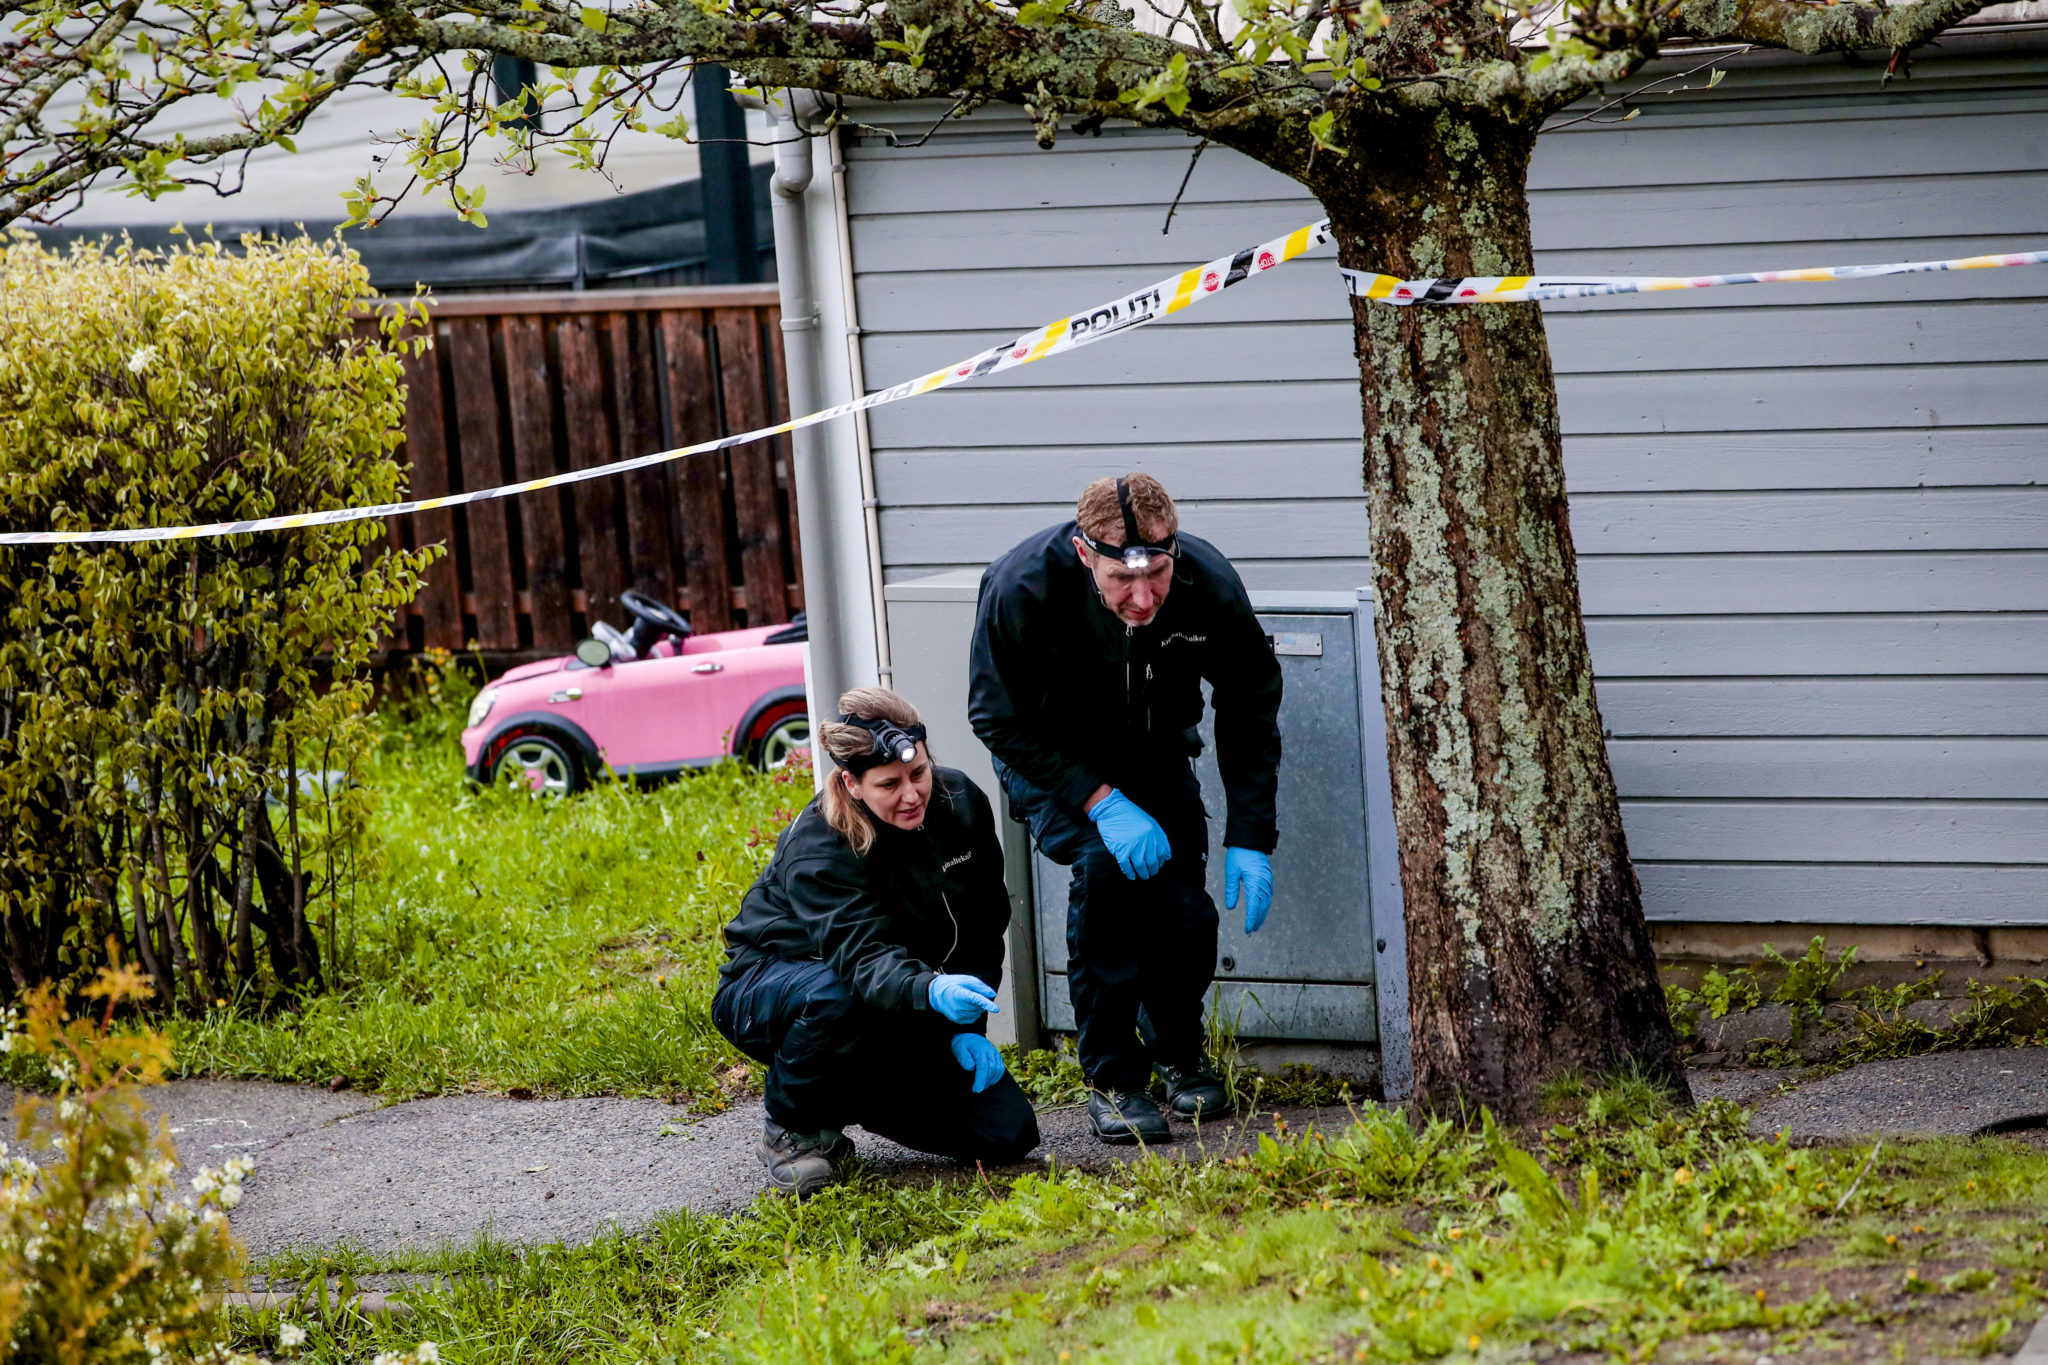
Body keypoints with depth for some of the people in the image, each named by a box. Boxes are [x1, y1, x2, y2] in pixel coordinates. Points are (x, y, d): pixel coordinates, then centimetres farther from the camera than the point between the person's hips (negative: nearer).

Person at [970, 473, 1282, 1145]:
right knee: (1106, 867, -26)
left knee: (1185, 908, -11)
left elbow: (1251, 705, -11)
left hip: (1156, 751, 2)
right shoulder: (1022, 591, -36)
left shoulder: (1209, 586, -29)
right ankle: (1112, 1078, -12)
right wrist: (1103, 804, -29)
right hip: (1051, 756, -2)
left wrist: (1251, 838, -16)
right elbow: (1002, 720, -22)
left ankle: (1181, 1056, 19)